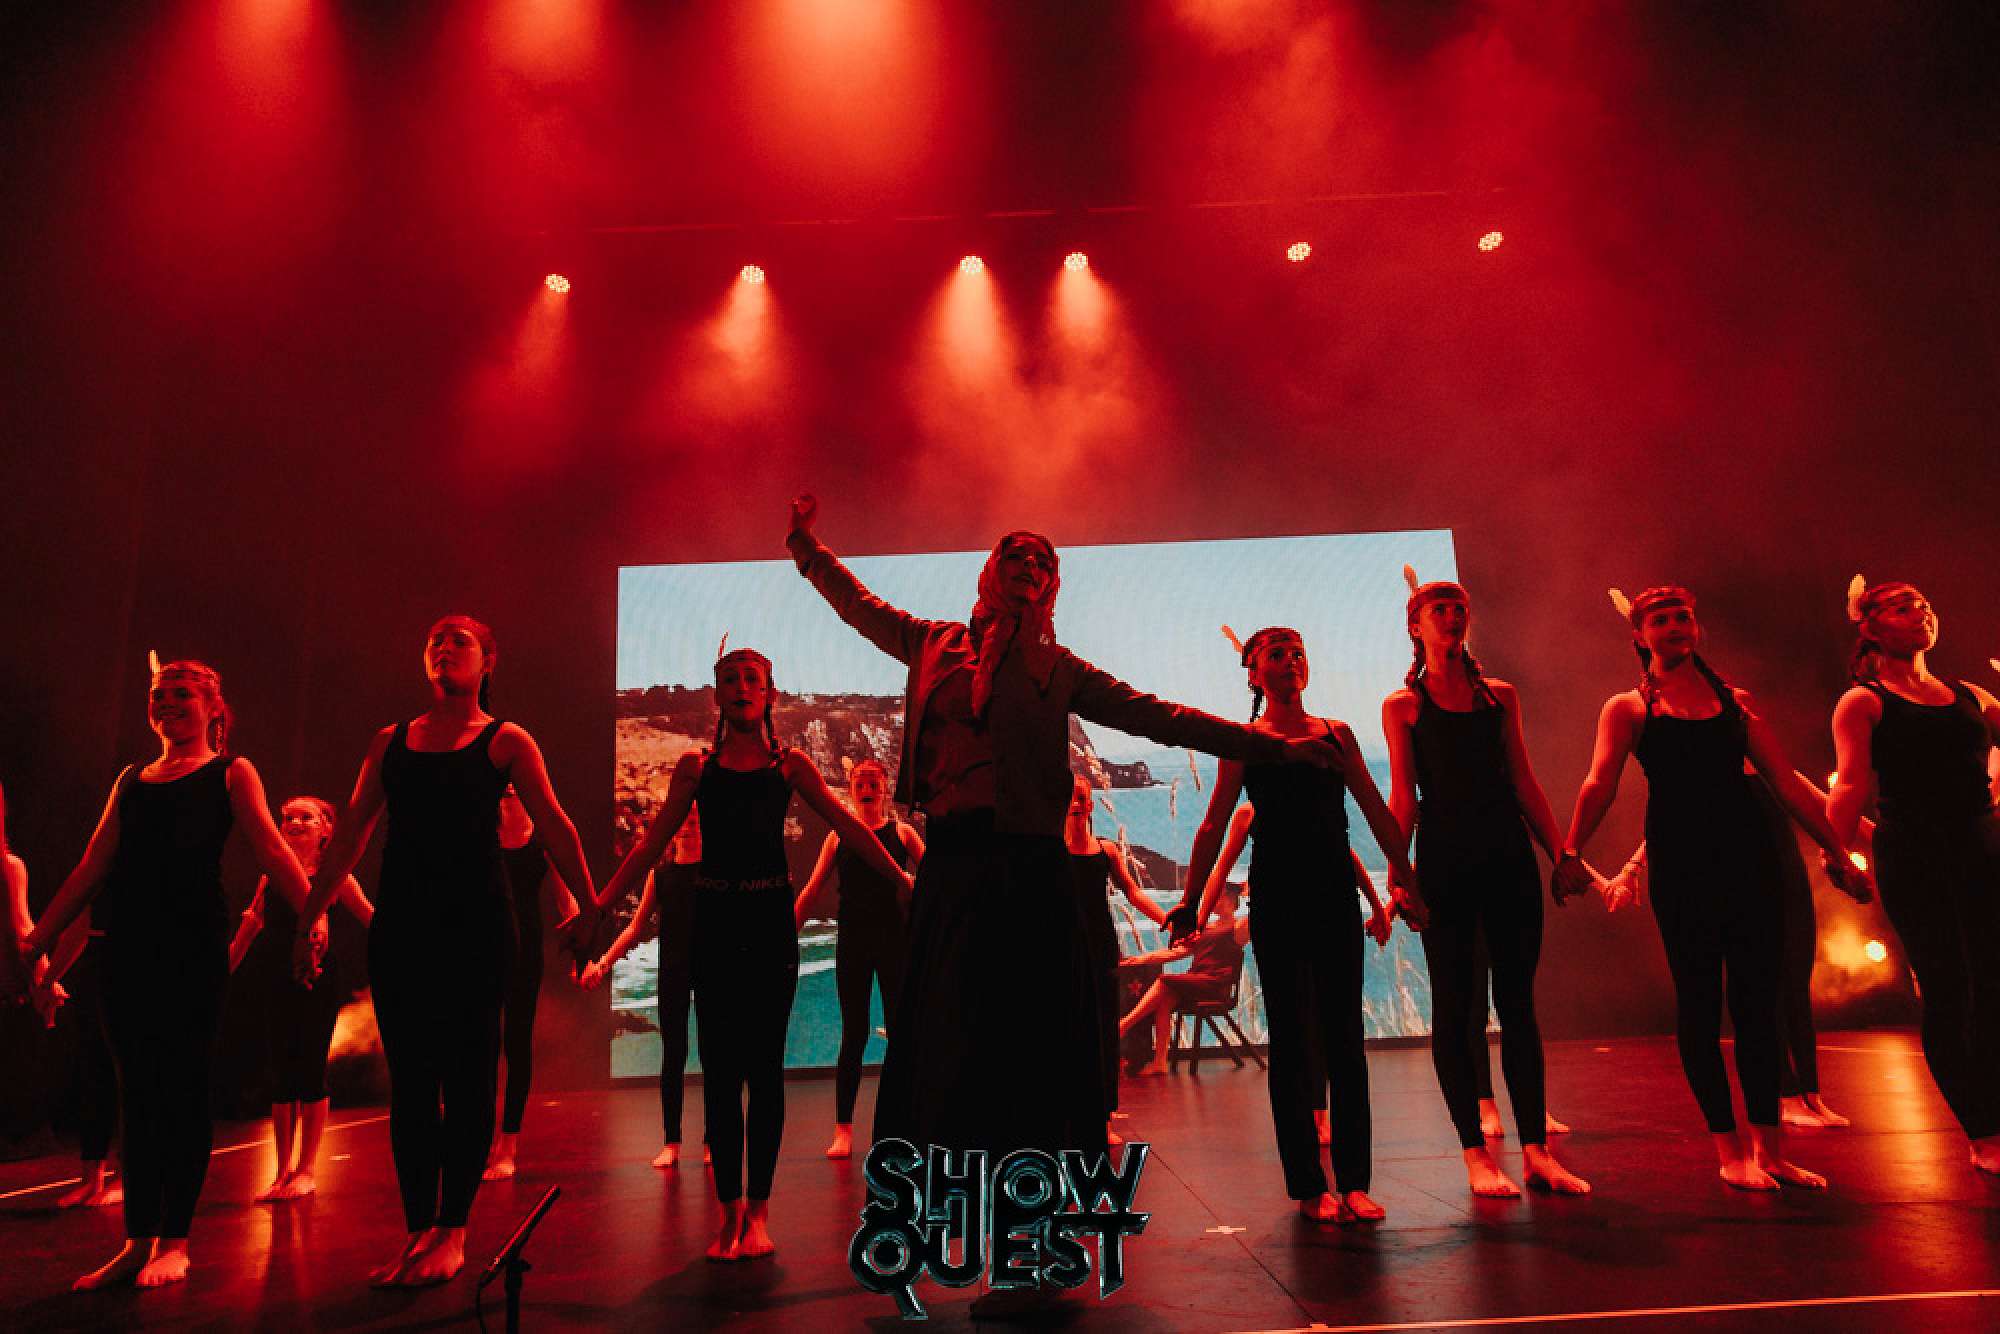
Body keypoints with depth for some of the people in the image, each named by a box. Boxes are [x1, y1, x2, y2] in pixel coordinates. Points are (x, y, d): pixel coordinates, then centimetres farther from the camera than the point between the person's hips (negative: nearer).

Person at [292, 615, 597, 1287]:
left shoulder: (506, 741, 3)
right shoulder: (390, 742, 14)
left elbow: (554, 827, -2)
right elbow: (348, 834, 15)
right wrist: (308, 919, 13)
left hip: (475, 922, -3)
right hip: (399, 923, 4)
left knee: (467, 1074, 0)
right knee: (409, 1078, 7)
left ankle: (453, 1232, 11)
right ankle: (417, 1230, 17)